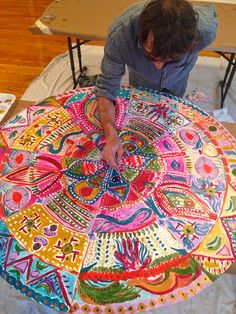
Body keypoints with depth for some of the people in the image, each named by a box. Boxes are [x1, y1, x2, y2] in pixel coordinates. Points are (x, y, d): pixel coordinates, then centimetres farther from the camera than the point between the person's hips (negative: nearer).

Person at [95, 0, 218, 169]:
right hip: (140, 82, 0)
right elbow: (106, 86, -35)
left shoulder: (205, 30, -41)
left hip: (175, 82, 0)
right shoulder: (120, 33, -45)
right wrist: (111, 135, -50)